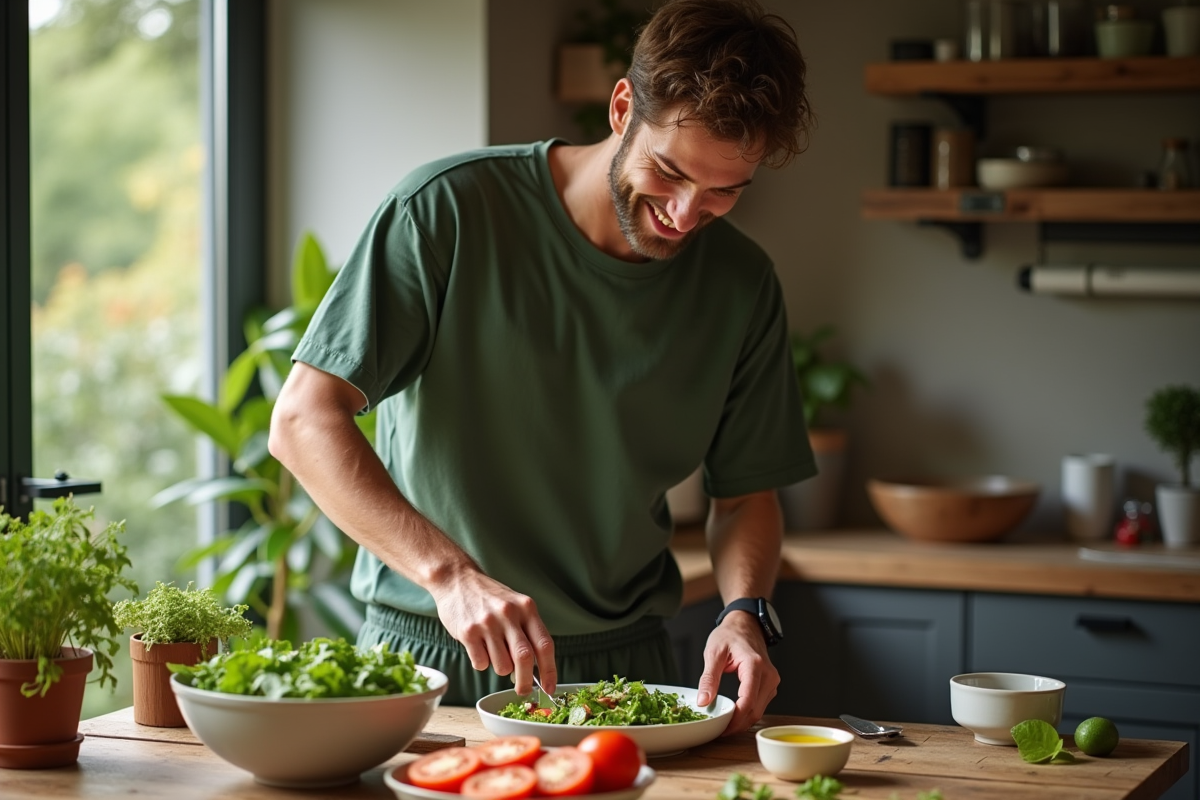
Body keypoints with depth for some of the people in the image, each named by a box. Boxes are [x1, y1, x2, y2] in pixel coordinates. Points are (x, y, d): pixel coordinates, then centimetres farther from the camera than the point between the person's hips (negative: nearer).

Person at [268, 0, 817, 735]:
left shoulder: (742, 286, 1)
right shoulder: (450, 210, -12)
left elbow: (745, 494, 10)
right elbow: (303, 420, -16)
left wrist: (745, 614, -11)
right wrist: (449, 571, -28)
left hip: (622, 665, 2)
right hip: (424, 656, -2)